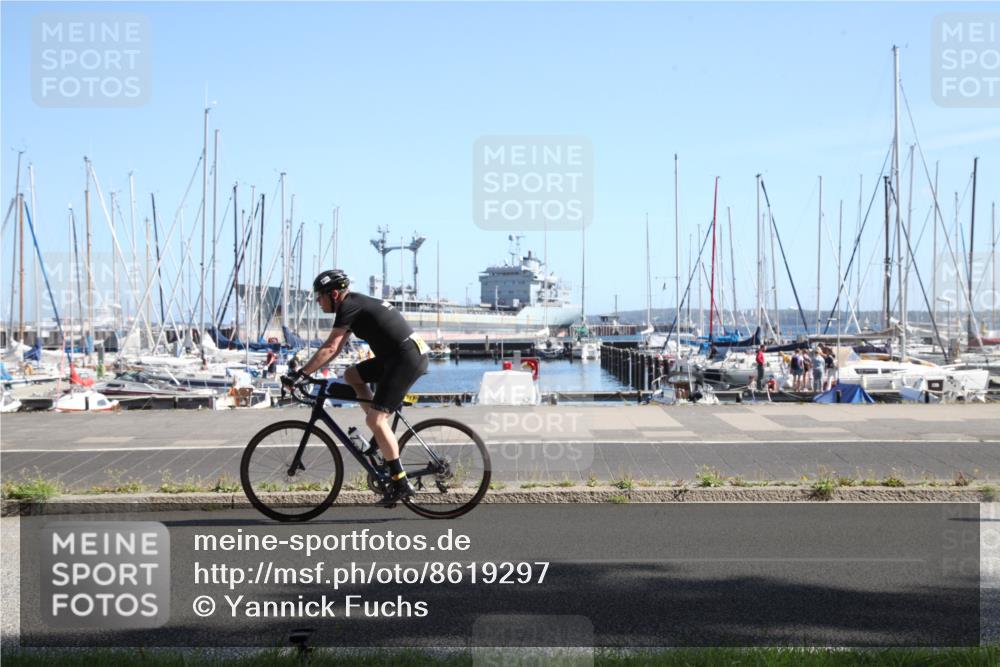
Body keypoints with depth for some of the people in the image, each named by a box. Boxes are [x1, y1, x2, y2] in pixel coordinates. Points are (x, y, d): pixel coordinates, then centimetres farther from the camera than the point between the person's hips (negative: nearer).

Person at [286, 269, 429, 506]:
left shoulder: (350, 307, -10)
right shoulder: (356, 304, 18)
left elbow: (329, 348, -15)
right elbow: (336, 348, 22)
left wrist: (301, 373, -13)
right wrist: (309, 369, 19)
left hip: (407, 359, -10)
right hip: (396, 356, 10)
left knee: (375, 419, -11)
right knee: (351, 375, 16)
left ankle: (400, 484, -9)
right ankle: (384, 434, 14)